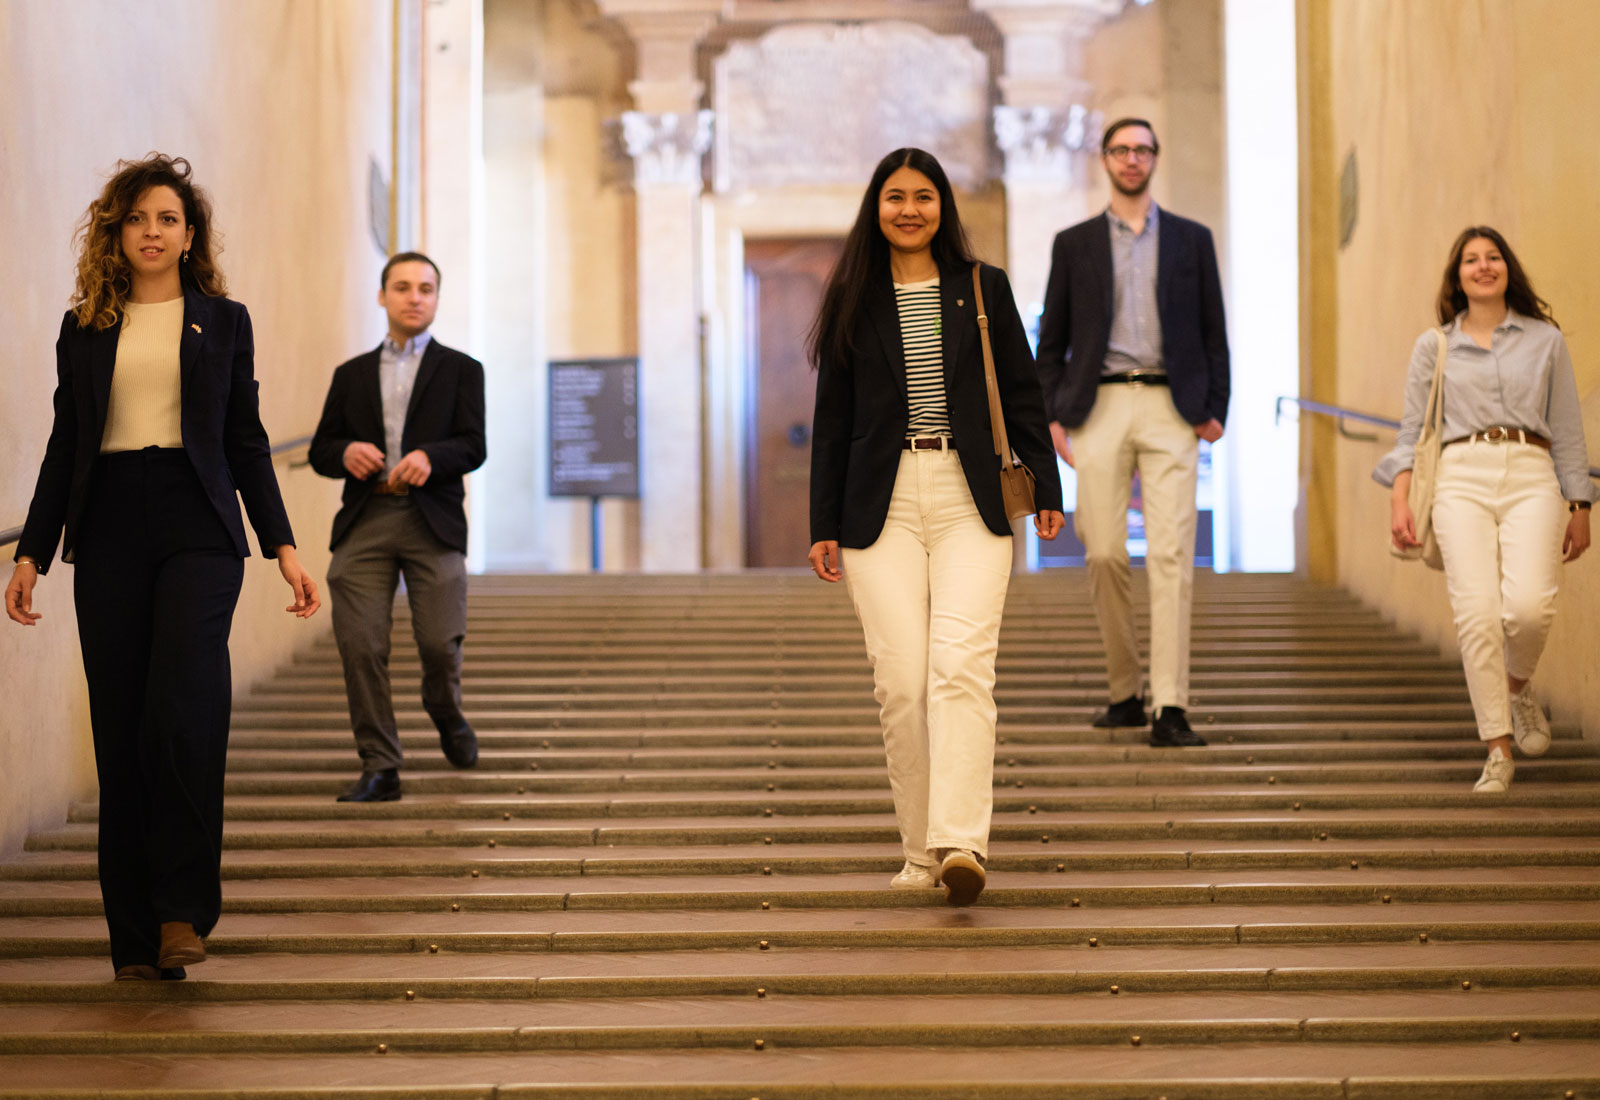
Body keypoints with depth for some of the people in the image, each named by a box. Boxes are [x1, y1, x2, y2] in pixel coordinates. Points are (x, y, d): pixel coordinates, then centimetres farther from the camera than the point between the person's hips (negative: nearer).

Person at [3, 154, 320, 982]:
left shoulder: (222, 322, 10)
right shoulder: (84, 329, 13)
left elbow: (247, 442, 10)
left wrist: (283, 547, 2)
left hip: (197, 526, -2)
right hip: (107, 535, 2)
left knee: (184, 714, -18)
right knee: (121, 734, 1)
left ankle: (183, 907, -6)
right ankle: (135, 940, 7)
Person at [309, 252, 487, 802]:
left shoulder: (460, 370, 12)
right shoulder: (351, 375, 20)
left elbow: (473, 446, 1)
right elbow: (320, 449, 17)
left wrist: (430, 456, -20)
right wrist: (346, 452, -7)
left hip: (432, 521, -2)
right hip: (364, 522, 2)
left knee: (440, 640, -10)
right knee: (359, 645, -7)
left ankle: (446, 713, 25)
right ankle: (379, 767, 2)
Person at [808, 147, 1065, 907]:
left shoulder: (983, 289, 10)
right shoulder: (853, 301, 10)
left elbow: (1021, 395, 12)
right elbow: (832, 418, 11)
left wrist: (1046, 488, 5)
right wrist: (824, 524, 7)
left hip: (969, 501, -1)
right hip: (882, 507, 1)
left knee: (960, 665, -15)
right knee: (900, 679, -4)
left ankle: (961, 842, -21)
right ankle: (920, 846, 6)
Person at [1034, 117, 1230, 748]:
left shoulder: (1191, 240, 13)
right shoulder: (1074, 244, 13)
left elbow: (1213, 333, 12)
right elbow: (1051, 340, 12)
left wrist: (1215, 409, 2)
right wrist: (1052, 414, 1)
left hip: (1171, 409, -1)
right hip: (1101, 406, 1)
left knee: (1171, 555, -9)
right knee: (1104, 555, -1)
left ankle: (1171, 709, -12)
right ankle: (1125, 692, 14)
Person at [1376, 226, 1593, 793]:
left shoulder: (1545, 339, 14)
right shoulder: (1434, 346, 14)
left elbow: (1566, 430, 15)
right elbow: (1412, 429, 13)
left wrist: (1580, 508, 11)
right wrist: (1399, 499, 1)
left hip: (1532, 478, 0)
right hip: (1461, 480, 0)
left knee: (1529, 606, -21)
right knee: (1476, 613, -15)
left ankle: (1517, 686, 13)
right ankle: (1498, 751, -6)